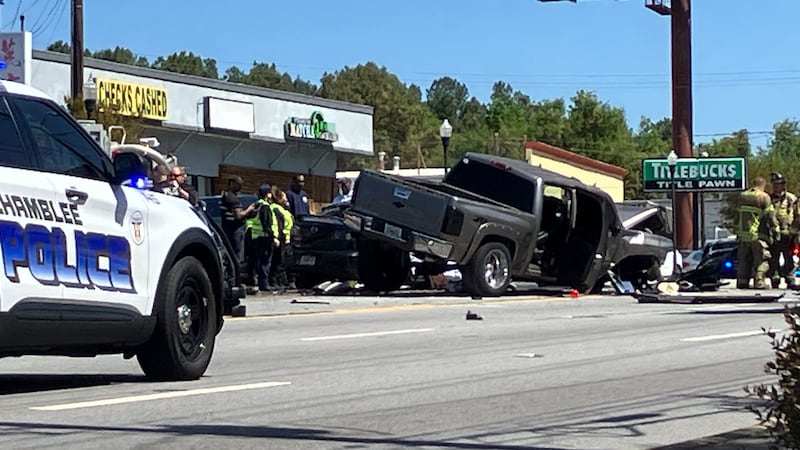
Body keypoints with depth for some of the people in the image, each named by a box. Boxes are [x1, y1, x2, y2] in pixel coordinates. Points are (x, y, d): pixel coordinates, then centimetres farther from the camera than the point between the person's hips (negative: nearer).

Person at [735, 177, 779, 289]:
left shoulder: (742, 196, 10)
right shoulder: (764, 197, -7)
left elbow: (737, 215, 17)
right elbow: (770, 216, -9)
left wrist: (738, 231, 24)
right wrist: (775, 229, 1)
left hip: (743, 235, 5)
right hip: (758, 235, -5)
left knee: (744, 260, 12)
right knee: (761, 260, 0)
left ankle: (742, 282, 12)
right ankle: (759, 282, -6)